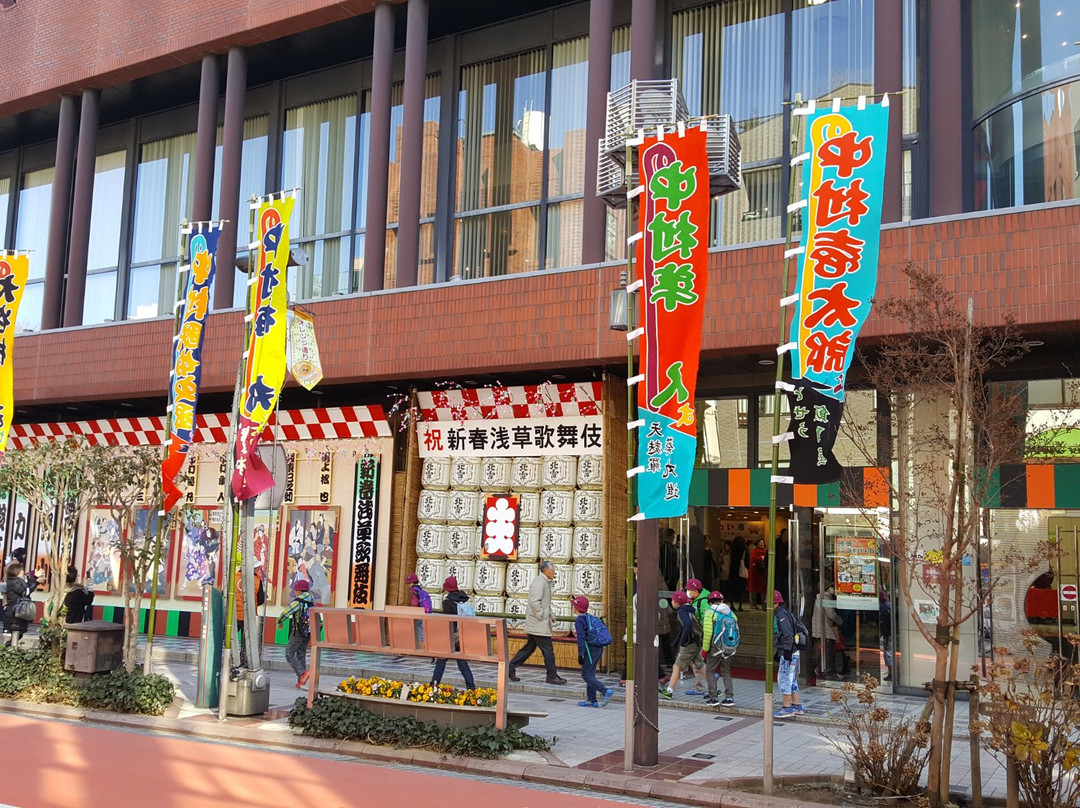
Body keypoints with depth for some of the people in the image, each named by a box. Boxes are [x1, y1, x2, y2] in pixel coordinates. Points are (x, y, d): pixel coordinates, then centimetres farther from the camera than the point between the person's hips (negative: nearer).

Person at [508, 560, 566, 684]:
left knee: (529, 647, 14)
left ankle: (510, 668, 16)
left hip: (535, 625, 11)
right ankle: (552, 676, 5)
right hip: (539, 624, -11)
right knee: (548, 650, -3)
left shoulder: (545, 583, 17)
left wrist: (550, 615, 17)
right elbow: (535, 602, -26)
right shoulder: (538, 583, -17)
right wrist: (541, 617, -20)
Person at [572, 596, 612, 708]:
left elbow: (581, 638, -15)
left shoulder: (579, 620, -9)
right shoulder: (592, 617, 16)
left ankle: (605, 691, -18)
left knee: (586, 675, -4)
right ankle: (591, 700, 15)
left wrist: (580, 654, -15)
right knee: (590, 674, 14)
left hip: (591, 648, -9)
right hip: (599, 648, 9)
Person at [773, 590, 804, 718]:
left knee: (783, 679, -5)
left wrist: (787, 650, -24)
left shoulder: (781, 615, -14)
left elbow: (788, 634, -23)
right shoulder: (786, 613, 17)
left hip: (789, 654, -10)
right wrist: (779, 651, 26)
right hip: (793, 653, 10)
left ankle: (787, 708, -3)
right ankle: (796, 707, 20)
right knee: (792, 680, 15)